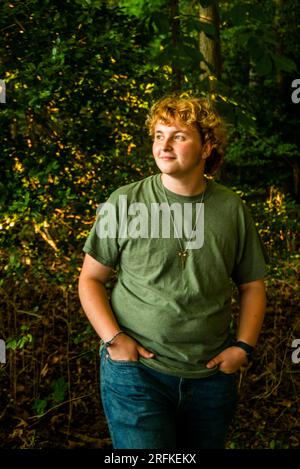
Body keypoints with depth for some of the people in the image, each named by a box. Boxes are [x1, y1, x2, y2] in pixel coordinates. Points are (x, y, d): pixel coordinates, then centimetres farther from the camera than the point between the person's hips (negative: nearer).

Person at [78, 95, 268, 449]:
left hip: (211, 376, 3)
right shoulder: (125, 202, -5)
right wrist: (113, 339, -10)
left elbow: (252, 285, 10)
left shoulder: (232, 208, 1)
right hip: (135, 370, -2)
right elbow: (90, 278, 1)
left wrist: (243, 346, -1)